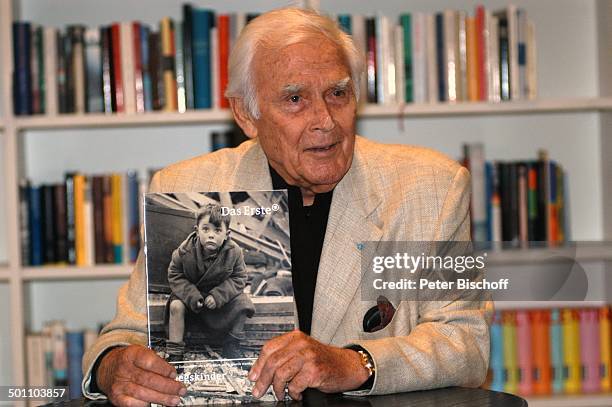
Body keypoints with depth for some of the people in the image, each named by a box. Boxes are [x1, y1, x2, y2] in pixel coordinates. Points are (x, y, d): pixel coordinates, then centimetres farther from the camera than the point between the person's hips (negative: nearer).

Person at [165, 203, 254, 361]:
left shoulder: (233, 252, -22)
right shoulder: (185, 251, -24)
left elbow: (239, 278, -12)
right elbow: (175, 276, -13)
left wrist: (218, 296, -26)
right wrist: (192, 295, -28)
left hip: (221, 292, 1)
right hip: (189, 291, -1)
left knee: (242, 303, -19)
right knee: (176, 305, -27)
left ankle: (232, 344, 3)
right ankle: (175, 352, -18)